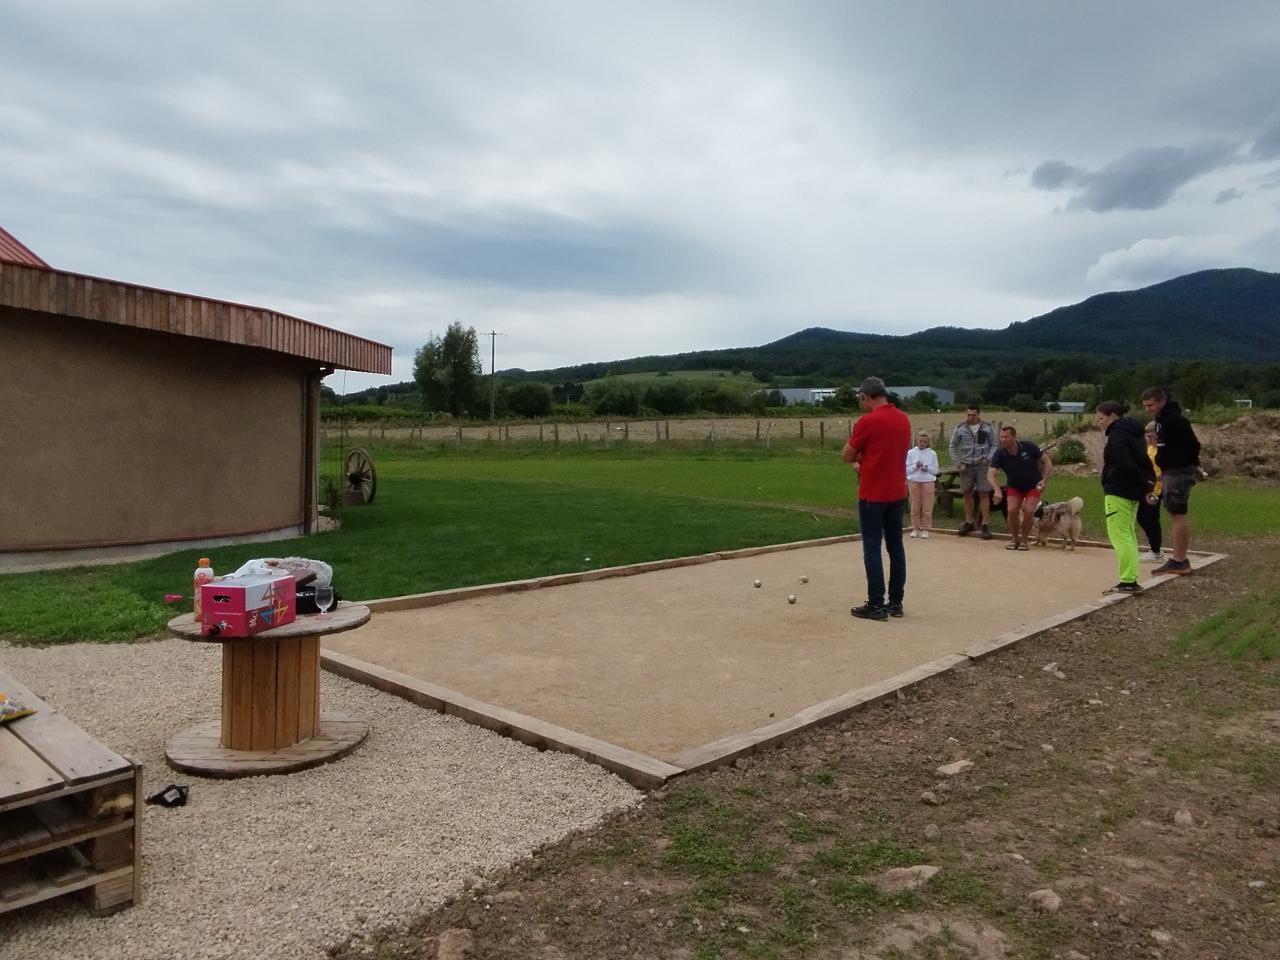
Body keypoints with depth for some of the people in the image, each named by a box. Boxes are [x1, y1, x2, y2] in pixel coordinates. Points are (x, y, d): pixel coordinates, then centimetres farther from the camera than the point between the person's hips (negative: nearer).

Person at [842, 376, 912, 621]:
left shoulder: (867, 421, -15)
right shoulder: (904, 419, 8)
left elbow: (846, 456, -7)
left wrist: (858, 457, 12)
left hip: (873, 495, -7)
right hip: (897, 493, 7)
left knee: (872, 549, -1)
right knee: (896, 547, 11)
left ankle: (876, 605, 1)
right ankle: (895, 602, 17)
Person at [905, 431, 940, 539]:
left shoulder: (932, 453, 3)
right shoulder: (911, 453, 3)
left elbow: (936, 470, 5)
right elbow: (906, 470, 1)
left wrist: (927, 468, -13)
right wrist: (916, 466, -14)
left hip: (928, 482, 0)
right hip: (914, 482, 0)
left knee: (927, 507, 1)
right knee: (915, 507, 5)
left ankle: (925, 529, 8)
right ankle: (915, 528, 14)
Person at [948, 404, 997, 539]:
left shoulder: (987, 428, 1)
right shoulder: (960, 429, 1)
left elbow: (993, 445, 9)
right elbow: (952, 447, 7)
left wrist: (989, 458, -6)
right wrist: (957, 463, 0)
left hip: (982, 465, -1)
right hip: (966, 466, 1)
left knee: (984, 494, -4)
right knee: (967, 493, 8)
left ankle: (985, 524, -2)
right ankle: (969, 522, 20)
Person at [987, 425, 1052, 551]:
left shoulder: (1028, 447, -23)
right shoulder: (1000, 454, -21)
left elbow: (1047, 461, -11)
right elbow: (990, 474, -30)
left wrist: (1044, 480, -23)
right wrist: (997, 490, -48)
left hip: (1033, 486, -1)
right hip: (1014, 486, 1)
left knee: (1028, 511, -18)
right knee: (1012, 510, -17)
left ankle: (1025, 539, 4)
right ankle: (1014, 539, 6)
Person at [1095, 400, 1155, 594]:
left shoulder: (1117, 435, -15)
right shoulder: (1132, 433, 17)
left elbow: (1125, 465, -24)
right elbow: (1142, 461, 17)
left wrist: (1144, 482, -14)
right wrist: (1147, 480, 5)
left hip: (1118, 492, -10)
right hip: (1133, 492, 10)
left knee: (1119, 536, -8)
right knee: (1127, 535, 14)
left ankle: (1128, 581, -11)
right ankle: (1131, 580, 16)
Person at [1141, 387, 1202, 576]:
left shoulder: (1175, 420, -17)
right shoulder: (1162, 420, 14)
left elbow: (1192, 445, -18)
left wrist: (1194, 466, -8)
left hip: (1178, 472, -10)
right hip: (1170, 472, 10)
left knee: (1177, 514, -8)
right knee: (1176, 514, 12)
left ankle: (1179, 561, -5)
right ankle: (1179, 559, 18)